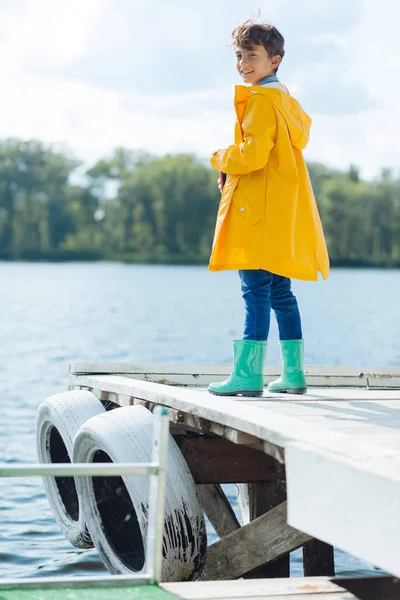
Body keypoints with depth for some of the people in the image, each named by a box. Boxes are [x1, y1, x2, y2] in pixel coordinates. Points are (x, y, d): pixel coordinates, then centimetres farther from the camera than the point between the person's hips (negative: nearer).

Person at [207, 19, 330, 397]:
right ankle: (294, 374, 14)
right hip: (281, 213, 10)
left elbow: (253, 154, -21)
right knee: (280, 292, 11)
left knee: (256, 291, -11)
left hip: (259, 210, -10)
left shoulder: (260, 100, -10)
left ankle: (248, 374, -12)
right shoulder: (286, 100, 20)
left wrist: (220, 159, -1)